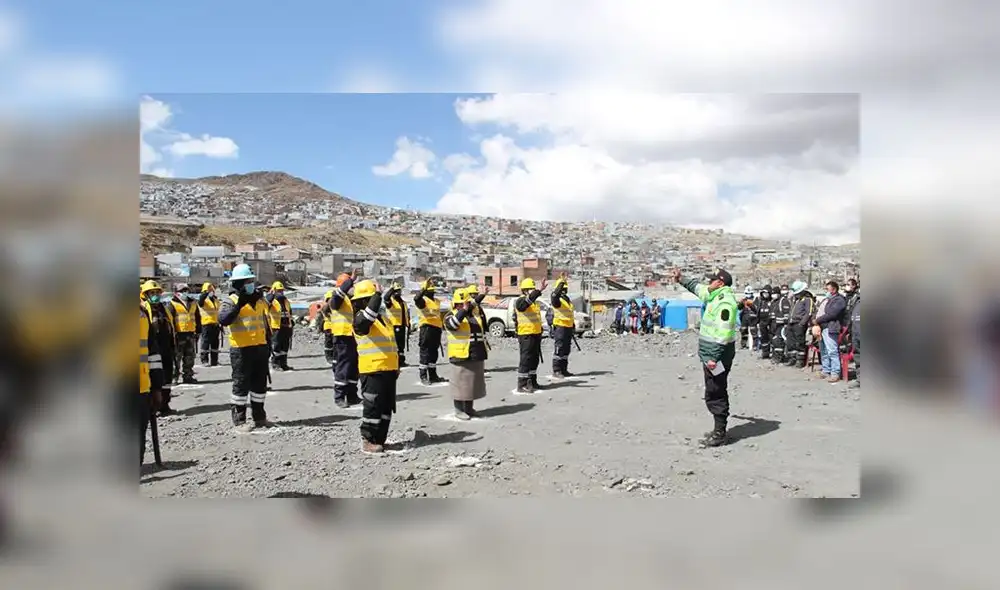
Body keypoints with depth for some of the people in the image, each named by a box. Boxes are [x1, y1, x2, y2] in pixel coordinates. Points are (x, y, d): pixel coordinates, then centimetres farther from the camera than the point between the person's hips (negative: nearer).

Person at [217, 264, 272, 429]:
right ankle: (239, 420, 6)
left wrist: (268, 343, 20)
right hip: (241, 349, -7)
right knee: (241, 384, -2)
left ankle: (259, 417, 24)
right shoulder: (230, 301, -7)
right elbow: (223, 320, -26)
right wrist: (238, 305, -33)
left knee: (260, 383, 13)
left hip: (260, 347, 7)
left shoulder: (259, 299, 13)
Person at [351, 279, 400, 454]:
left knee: (387, 407, 12)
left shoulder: (384, 316, 17)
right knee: (373, 407, -4)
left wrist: (397, 365, 22)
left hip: (389, 369, 8)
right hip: (373, 370, -8)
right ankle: (368, 441, 5)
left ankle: (380, 440, 22)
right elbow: (370, 314, -34)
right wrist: (377, 295, -33)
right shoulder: (361, 318, -7)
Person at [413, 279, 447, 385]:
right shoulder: (423, 300, -8)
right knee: (425, 353, -6)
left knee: (434, 353, 14)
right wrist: (424, 289, -38)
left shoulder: (437, 301, 19)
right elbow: (416, 299, -31)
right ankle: (423, 377, -3)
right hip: (427, 328, -8)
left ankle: (433, 375, 21)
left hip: (436, 329, 8)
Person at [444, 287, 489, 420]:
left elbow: (482, 332, 22)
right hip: (460, 356, -6)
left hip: (477, 357, 6)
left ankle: (469, 408, 26)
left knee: (474, 383, 13)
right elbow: (452, 324, -27)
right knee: (460, 384, -2)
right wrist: (463, 311, -36)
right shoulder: (451, 316, -6)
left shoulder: (476, 315, 14)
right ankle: (459, 410, 8)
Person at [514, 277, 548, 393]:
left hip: (536, 334, 9)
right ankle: (521, 385, -5)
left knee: (535, 359, 15)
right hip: (526, 335, -9)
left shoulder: (534, 301, 18)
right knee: (525, 360, -8)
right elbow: (529, 299, -35)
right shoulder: (520, 301, -11)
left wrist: (540, 332, 25)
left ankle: (532, 382, 25)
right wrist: (540, 290, -47)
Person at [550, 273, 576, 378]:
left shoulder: (567, 299, 19)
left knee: (566, 350, 12)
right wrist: (562, 281, -39)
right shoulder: (556, 298, -7)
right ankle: (556, 370, -6)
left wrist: (573, 326, 25)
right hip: (559, 327, -9)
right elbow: (555, 294, -34)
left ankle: (564, 370, 20)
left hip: (568, 327, 9)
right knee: (559, 349, -9)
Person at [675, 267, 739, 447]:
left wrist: (715, 357, -27)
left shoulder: (725, 302, -19)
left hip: (717, 355, -10)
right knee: (714, 394, 16)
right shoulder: (714, 295, 11)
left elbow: (724, 334, -25)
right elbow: (697, 287, 33)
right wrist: (681, 279, 34)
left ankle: (719, 434, 3)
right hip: (710, 354, 10)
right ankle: (719, 430, 25)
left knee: (716, 395, -4)